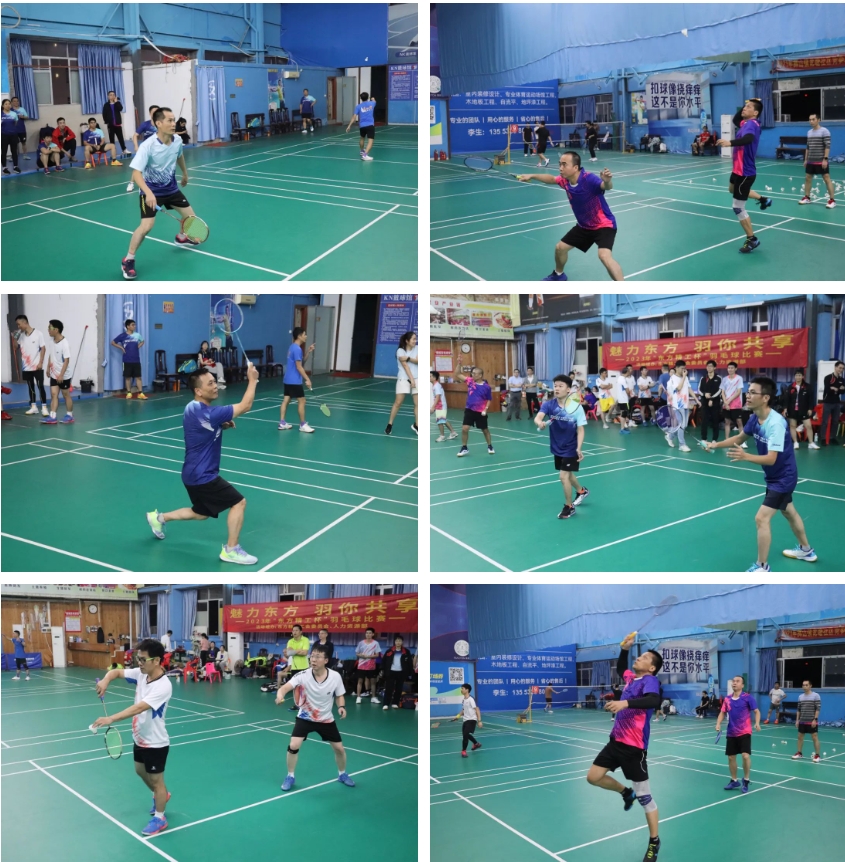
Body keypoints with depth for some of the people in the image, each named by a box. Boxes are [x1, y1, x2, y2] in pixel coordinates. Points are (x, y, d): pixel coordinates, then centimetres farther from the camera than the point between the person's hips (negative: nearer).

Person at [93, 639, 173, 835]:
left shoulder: (163, 686, -32)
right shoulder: (141, 674, -8)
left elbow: (139, 708, -40)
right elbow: (117, 672, 2)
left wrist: (111, 719, -48)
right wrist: (105, 681, -23)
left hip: (155, 743, -9)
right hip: (139, 738, 9)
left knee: (156, 780, 8)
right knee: (141, 771, 28)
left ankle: (159, 818, 26)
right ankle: (161, 795, 54)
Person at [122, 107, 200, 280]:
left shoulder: (177, 140, -11)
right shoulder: (148, 146, -30)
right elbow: (136, 173, -34)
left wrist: (185, 174, 30)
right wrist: (148, 193, -49)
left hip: (171, 188, 6)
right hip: (151, 191, -6)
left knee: (190, 216, 14)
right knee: (147, 225, -21)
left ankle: (181, 237, 49)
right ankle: (128, 260, -4)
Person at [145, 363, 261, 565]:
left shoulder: (194, 409, 3)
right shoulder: (205, 413, -27)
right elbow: (245, 406, -26)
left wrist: (222, 425, 1)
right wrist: (252, 379, -17)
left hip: (195, 473, 10)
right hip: (202, 476, -10)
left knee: (201, 514, 27)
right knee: (239, 502, -7)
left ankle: (159, 517, 36)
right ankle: (231, 550, 1)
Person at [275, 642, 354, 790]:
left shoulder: (335, 676, -18)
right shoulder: (303, 675, -25)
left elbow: (340, 696, -1)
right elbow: (285, 687, -38)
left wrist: (341, 707, -22)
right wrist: (280, 696, -61)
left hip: (326, 719, 2)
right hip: (305, 718, -2)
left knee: (339, 748, 5)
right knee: (293, 746, -16)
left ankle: (342, 774, 35)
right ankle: (290, 776, 8)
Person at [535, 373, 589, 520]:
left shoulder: (577, 407, -18)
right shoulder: (549, 405, -12)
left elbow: (580, 430, -15)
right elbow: (538, 417, -29)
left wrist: (578, 448, -25)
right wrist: (540, 422, -53)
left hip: (571, 448, -5)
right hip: (557, 447, 5)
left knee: (564, 476, -10)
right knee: (567, 474, 24)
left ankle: (569, 507, 9)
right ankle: (581, 491, 54)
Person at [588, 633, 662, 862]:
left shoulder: (649, 681, -13)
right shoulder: (632, 678, 12)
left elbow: (653, 700, -36)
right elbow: (620, 669, 37)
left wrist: (626, 702, -48)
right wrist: (624, 649, 21)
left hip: (633, 746, -8)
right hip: (616, 740, 8)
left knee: (644, 797, -2)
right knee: (593, 777, 8)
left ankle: (654, 842, 11)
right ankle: (626, 792, 32)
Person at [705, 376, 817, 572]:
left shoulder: (775, 423, -33)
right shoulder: (755, 418, -7)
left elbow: (771, 459, -37)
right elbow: (739, 438, 10)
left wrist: (745, 456, -51)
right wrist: (717, 445, -4)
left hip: (783, 477, -9)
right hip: (776, 476, 9)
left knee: (762, 518, -13)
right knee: (789, 512, 26)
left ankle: (762, 567, -1)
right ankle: (806, 550, 48)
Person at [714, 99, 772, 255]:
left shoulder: (751, 124, -24)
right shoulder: (746, 123, 5)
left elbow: (748, 138, -47)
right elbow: (735, 120, 28)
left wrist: (730, 142, -64)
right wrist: (743, 105, 11)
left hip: (745, 172, -10)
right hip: (740, 169, 10)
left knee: (738, 208, -5)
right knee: (732, 189, 39)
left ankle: (752, 239, 7)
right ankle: (763, 199, 46)